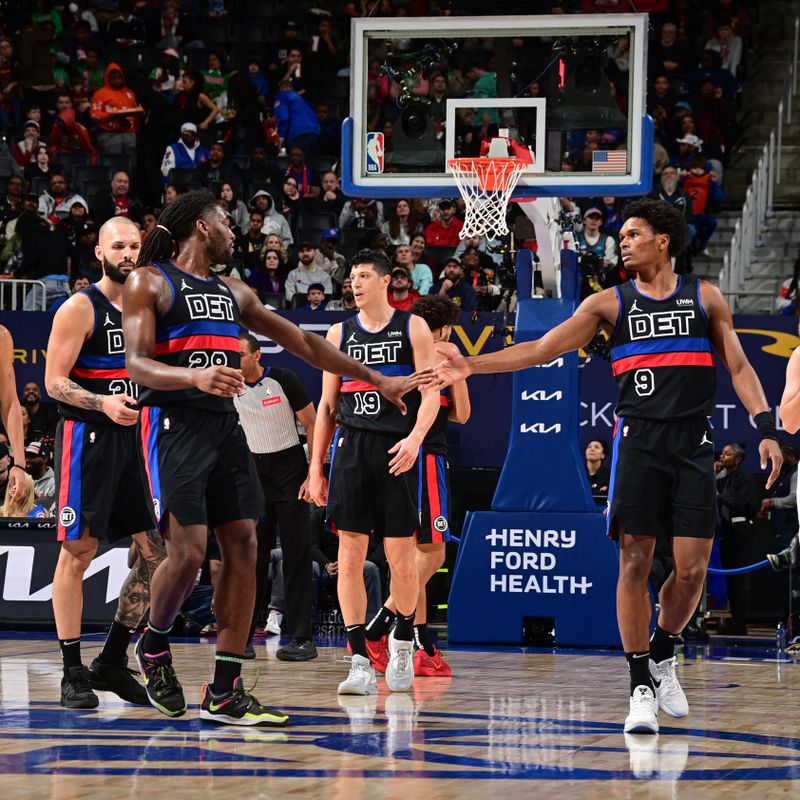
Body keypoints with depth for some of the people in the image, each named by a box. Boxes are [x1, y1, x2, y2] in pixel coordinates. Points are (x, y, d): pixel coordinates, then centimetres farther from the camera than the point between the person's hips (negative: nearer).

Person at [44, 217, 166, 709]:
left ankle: (112, 663, 14)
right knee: (79, 552, -4)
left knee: (157, 552, 3)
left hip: (135, 435, 7)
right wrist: (103, 403, -25)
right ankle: (73, 673, 0)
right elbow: (55, 381, -11)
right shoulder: (81, 308, -6)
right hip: (87, 436, -7)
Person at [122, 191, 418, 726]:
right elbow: (137, 364, -13)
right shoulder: (150, 282, -2)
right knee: (187, 552, -15)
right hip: (174, 424, -7)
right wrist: (196, 376, -32)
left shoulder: (233, 292, 19)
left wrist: (377, 380, 19)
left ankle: (225, 692, -1)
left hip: (224, 424, 7)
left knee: (243, 547, -2)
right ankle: (154, 648, 14)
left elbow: (302, 343, 22)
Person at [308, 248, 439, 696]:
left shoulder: (412, 328, 4)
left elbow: (431, 392, -2)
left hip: (397, 450, -2)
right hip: (351, 447, 2)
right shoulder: (340, 333, 12)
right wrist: (316, 465, 10)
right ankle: (361, 662, -4)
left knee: (401, 555, 0)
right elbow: (328, 405, 15)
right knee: (350, 557, -5)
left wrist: (415, 437, -19)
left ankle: (404, 642, 24)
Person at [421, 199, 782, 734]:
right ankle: (641, 686, 2)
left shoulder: (704, 298, 9)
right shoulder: (610, 303, 8)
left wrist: (766, 429, -3)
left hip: (694, 444, 0)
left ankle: (662, 656, 21)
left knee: (693, 568, -5)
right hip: (639, 440, 0)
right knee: (634, 563, -6)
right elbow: (541, 350, 5)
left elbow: (739, 368, 9)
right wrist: (471, 367, -4)